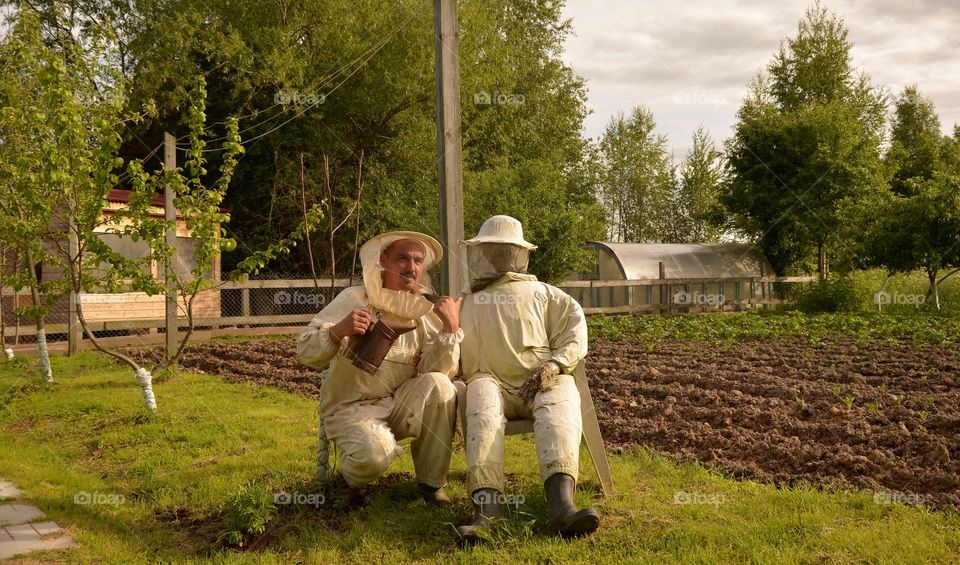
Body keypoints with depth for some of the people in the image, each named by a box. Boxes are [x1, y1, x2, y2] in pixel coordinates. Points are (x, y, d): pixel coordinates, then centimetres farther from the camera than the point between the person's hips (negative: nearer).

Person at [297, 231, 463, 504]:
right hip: (351, 407, -3)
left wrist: (451, 327, -25)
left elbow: (437, 370, -11)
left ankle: (431, 483, -10)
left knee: (438, 384, -26)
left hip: (400, 405, 3)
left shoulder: (427, 311, 2)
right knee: (373, 454, -33)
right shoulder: (354, 299, -6)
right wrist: (338, 331, -31)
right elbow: (306, 351, -11)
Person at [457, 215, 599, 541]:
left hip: (542, 382, 0)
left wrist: (555, 363, -8)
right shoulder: (466, 304, 32)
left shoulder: (541, 293, 27)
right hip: (492, 383, 1)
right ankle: (486, 507, -55)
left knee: (559, 407, -37)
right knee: (483, 408, -38)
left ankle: (560, 505, -60)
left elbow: (575, 325, 13)